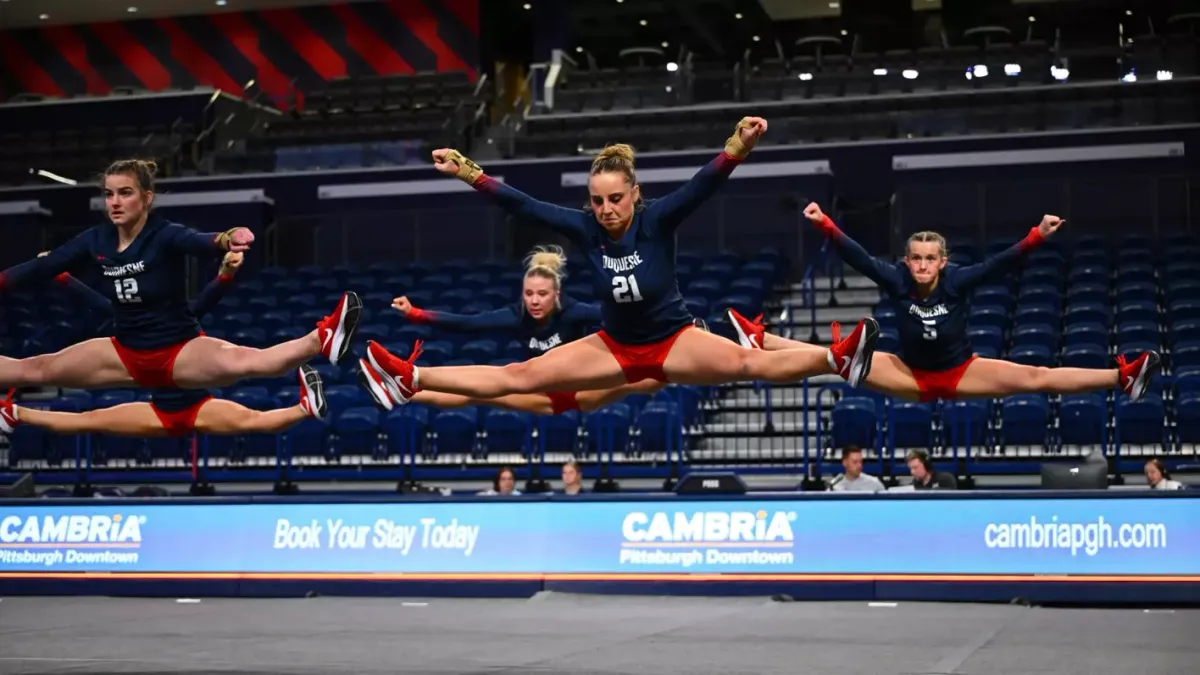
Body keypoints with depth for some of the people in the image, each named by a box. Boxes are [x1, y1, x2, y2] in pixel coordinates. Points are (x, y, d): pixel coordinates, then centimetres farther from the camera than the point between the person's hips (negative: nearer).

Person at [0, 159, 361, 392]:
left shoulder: (165, 235, -18)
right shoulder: (96, 241, -3)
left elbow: (200, 242, -40)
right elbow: (42, 267, 4)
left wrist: (224, 241, -63)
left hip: (180, 351, -6)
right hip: (127, 354, 7)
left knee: (244, 362, -36)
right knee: (34, 370, 2)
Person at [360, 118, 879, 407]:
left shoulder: (658, 220, -18)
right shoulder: (585, 228, -10)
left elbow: (701, 186, -33)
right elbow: (523, 206, -11)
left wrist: (736, 149, -49)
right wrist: (468, 174, -18)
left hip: (673, 340, -3)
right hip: (614, 347, 3)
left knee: (747, 363, -29)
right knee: (519, 375, -3)